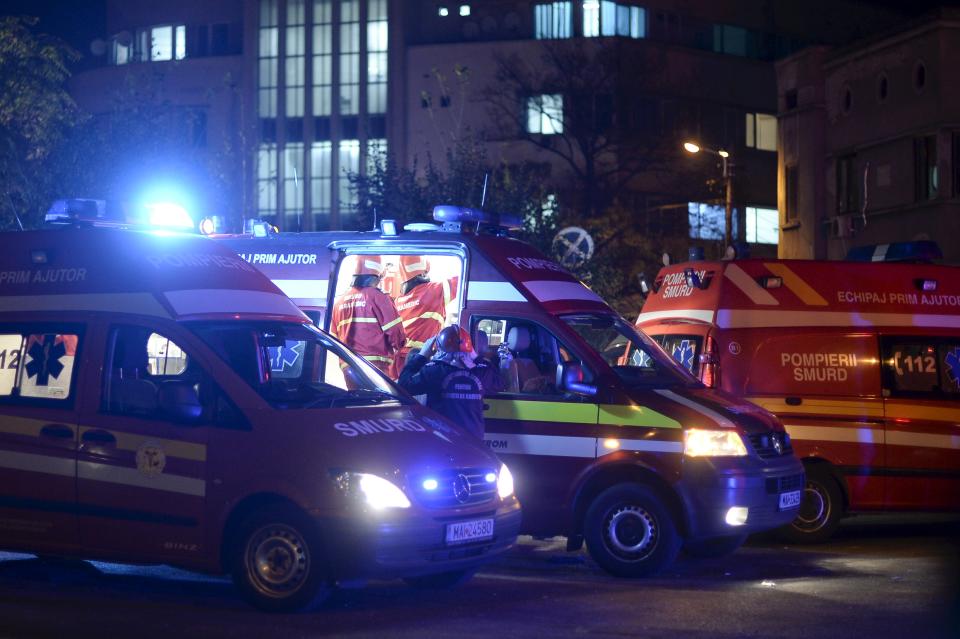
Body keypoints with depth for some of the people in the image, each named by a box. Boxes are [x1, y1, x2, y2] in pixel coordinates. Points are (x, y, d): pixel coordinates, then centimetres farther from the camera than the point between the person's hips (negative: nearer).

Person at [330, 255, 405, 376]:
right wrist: (396, 346, 14)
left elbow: (334, 336, 16)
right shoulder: (377, 296, -6)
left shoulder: (339, 300, 13)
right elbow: (394, 330, -6)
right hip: (375, 365, -6)